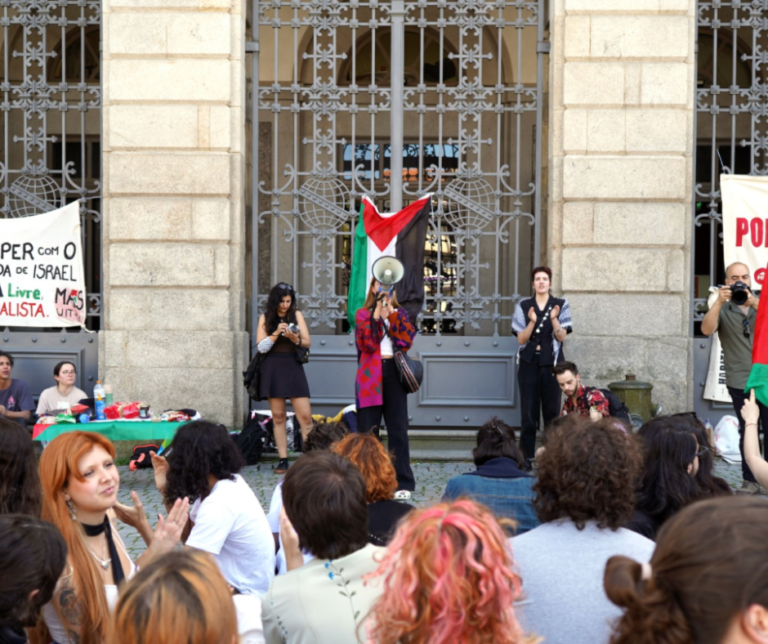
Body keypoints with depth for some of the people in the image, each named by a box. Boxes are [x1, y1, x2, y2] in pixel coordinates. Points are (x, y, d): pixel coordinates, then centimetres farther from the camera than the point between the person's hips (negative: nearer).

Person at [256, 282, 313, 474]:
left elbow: (308, 343, 4)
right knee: (278, 416, 1)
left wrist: (296, 339, -16)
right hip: (272, 368, 0)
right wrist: (276, 333, -13)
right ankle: (283, 460, 5)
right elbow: (261, 347, 0)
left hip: (293, 367, 0)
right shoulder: (265, 318, 8)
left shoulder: (297, 315, 8)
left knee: (305, 416, -7)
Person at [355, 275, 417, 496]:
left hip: (394, 373, 1)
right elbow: (366, 344, -10)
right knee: (367, 430, -1)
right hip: (370, 376, -1)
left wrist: (391, 310, -8)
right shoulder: (363, 314, 8)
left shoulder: (400, 313, 14)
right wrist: (377, 312, -11)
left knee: (398, 429, 1)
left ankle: (403, 483, 5)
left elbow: (406, 341, -5)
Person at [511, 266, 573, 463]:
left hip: (551, 363, 0)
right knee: (528, 411, -1)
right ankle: (527, 457, 5)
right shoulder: (523, 306, 5)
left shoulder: (561, 305, 4)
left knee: (552, 410, 1)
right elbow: (521, 339, -1)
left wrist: (554, 319, -20)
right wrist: (532, 322, -18)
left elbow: (561, 336, -3)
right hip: (529, 363, 0)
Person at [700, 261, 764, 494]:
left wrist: (754, 303, -22)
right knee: (747, 431, 1)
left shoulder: (760, 303, 11)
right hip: (740, 381, -1)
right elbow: (707, 329, -11)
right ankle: (750, 480, 9)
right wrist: (719, 302, -21)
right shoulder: (723, 309, 6)